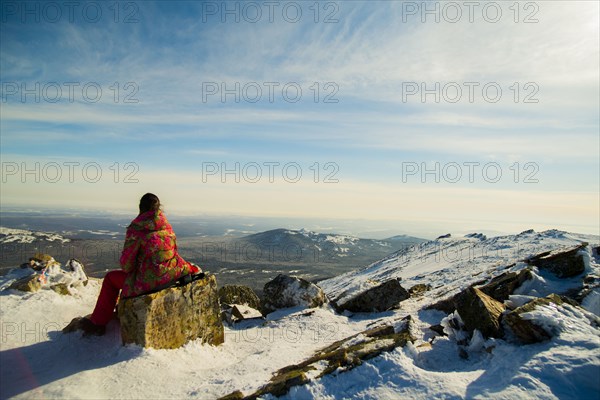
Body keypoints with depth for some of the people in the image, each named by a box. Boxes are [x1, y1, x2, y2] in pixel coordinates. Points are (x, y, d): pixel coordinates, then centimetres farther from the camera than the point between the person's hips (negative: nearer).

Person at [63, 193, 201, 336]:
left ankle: (97, 323, 25)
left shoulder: (136, 229, -13)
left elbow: (126, 263, -7)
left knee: (111, 278, 18)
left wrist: (127, 269, 14)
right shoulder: (166, 225, 5)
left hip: (149, 281, -6)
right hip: (171, 275, 6)